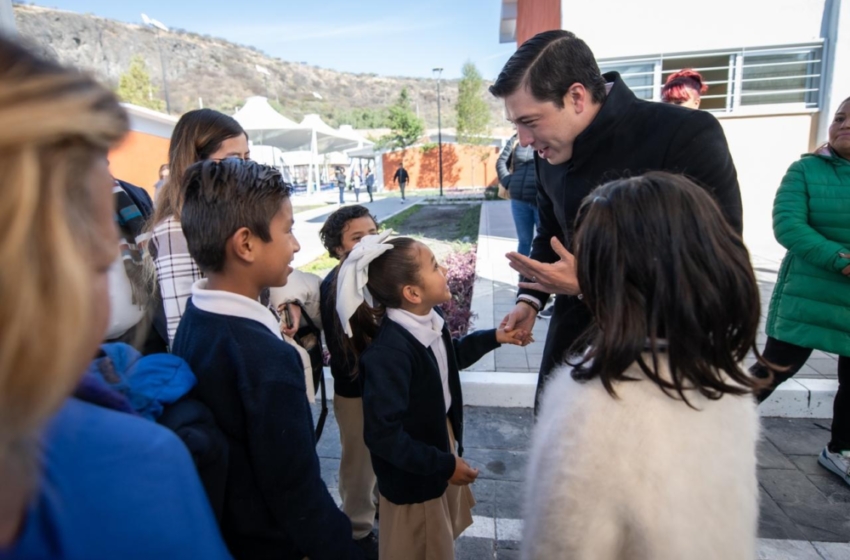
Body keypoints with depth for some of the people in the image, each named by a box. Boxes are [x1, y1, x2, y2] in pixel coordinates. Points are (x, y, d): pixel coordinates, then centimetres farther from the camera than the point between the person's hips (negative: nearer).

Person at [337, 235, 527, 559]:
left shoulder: (429, 320, -10)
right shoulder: (388, 353, -36)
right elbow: (382, 435, -32)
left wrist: (493, 338, 5)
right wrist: (445, 465, -23)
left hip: (443, 445, 8)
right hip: (413, 477, -8)